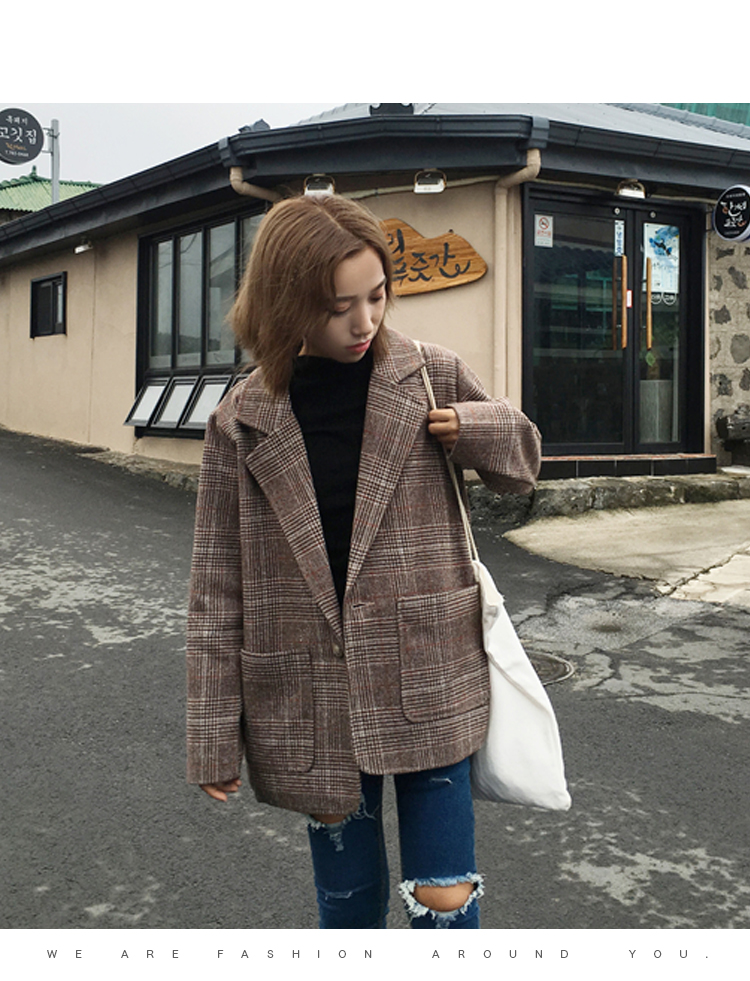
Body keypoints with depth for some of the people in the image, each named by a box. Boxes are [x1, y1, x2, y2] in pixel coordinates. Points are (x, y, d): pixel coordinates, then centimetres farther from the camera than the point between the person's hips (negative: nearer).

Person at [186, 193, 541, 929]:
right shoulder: (242, 422, -4)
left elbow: (521, 461, 15)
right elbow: (218, 587, -1)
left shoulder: (433, 379, -2)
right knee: (347, 898, 15)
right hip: (311, 703, 0)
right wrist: (214, 736, -1)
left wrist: (475, 429, -10)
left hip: (426, 686, 0)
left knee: (445, 896, 6)